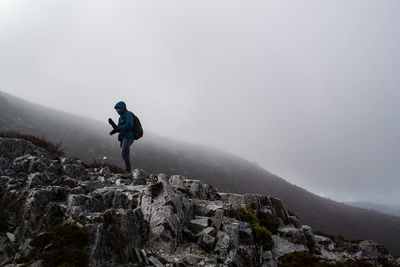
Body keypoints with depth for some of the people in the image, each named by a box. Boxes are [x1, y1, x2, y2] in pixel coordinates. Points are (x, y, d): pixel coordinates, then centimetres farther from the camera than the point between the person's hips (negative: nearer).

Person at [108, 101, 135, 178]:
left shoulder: (128, 114, -3)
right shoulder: (121, 117, 24)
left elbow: (129, 125, -19)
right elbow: (119, 129, 21)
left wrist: (117, 129, -20)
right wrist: (112, 124, 5)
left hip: (128, 137, -9)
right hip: (122, 138, 9)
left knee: (124, 154, -21)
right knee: (125, 155, 4)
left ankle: (128, 172, -20)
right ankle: (129, 173, 5)